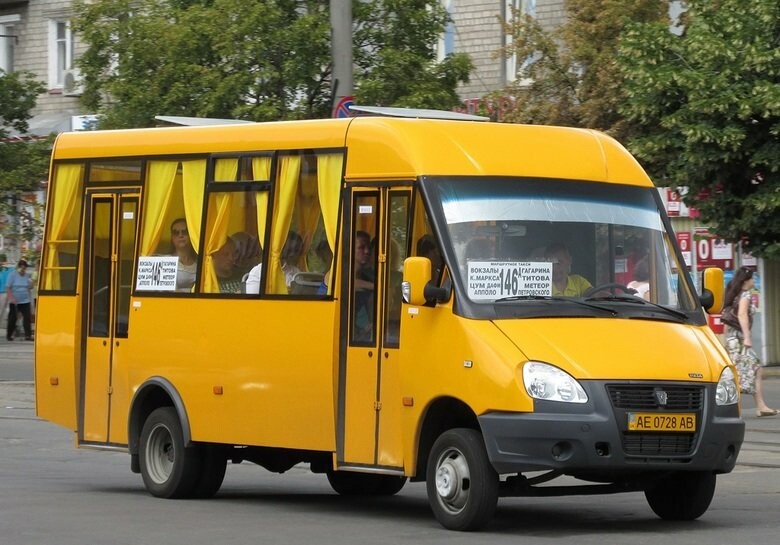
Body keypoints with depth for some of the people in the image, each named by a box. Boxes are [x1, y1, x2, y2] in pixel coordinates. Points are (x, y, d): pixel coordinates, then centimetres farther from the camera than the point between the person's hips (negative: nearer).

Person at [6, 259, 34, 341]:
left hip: (25, 300, 3)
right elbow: (8, 288, -9)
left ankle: (28, 335, -7)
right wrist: (11, 298, -19)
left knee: (27, 317, -6)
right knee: (13, 318, 4)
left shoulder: (27, 275, 8)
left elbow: (30, 288, 16)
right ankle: (9, 335, 16)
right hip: (14, 301, -3)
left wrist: (31, 284, -6)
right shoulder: (12, 275, -6)